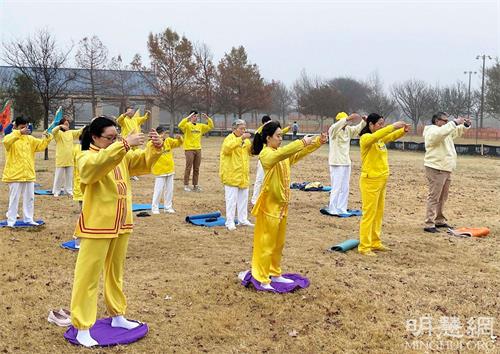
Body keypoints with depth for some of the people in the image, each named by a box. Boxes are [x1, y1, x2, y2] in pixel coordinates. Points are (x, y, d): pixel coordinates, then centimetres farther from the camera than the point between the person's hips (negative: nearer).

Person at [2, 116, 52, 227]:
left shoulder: (30, 139, 10)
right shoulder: (11, 138, -7)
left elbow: (41, 145, 6)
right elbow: (6, 141, -29)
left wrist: (47, 138, -12)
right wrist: (19, 132, -36)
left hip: (29, 174, 5)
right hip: (15, 175, -5)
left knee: (29, 198, 12)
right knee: (14, 198, 0)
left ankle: (28, 219, 23)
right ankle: (11, 221, 8)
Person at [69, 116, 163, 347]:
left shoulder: (122, 155, 10)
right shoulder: (86, 158, -11)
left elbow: (144, 162, 5)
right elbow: (98, 164, -34)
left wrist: (156, 147, -15)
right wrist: (125, 145, -40)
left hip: (121, 225, 7)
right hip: (97, 226, -7)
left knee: (115, 272, 19)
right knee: (88, 276, 0)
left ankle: (117, 316, 34)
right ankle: (82, 328, 7)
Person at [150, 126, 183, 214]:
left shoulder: (168, 141, 5)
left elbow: (178, 143, 11)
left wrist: (179, 138, -11)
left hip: (170, 170, 6)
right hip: (160, 171, -6)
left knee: (169, 190, 12)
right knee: (158, 190, -2)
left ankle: (168, 207, 23)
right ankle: (155, 208, 10)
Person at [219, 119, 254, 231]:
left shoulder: (246, 140, 13)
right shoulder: (229, 138, -11)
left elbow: (252, 151, 15)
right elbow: (228, 147, -32)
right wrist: (241, 138, -37)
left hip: (243, 175, 7)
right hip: (231, 175, -7)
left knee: (243, 198, 13)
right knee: (231, 199, -4)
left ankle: (243, 219, 24)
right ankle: (230, 222, 2)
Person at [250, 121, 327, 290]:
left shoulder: (283, 155, 9)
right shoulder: (266, 154, -15)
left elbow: (300, 153, 10)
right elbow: (283, 153, -34)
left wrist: (318, 141, -2)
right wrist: (302, 142, -32)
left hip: (281, 204, 8)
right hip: (270, 204, -8)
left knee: (279, 243, 17)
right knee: (266, 243, -2)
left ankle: (275, 274, 30)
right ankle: (262, 279, 6)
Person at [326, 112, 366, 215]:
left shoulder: (348, 130, 10)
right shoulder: (333, 130, -10)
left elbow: (359, 128, 1)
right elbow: (337, 126, -31)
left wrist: (364, 121, -21)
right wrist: (348, 118, -47)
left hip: (346, 163, 7)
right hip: (336, 163, -7)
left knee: (345, 188, 11)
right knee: (336, 187, -4)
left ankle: (342, 209, 20)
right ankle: (333, 210, 5)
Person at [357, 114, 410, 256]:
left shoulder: (380, 138, 10)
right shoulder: (366, 138, -14)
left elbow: (392, 137, 25)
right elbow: (375, 136, -35)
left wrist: (403, 130, 5)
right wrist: (393, 126, -34)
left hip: (381, 180, 9)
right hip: (370, 180, -9)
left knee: (379, 213, 14)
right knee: (369, 214, -6)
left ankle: (375, 243, 23)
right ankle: (364, 247, 0)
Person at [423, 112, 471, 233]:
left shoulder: (445, 131, 17)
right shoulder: (432, 131, -13)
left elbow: (457, 131, 30)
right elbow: (441, 132, -35)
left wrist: (465, 125, 10)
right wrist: (454, 122, -31)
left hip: (446, 170, 10)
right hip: (436, 170, -10)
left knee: (442, 197, 16)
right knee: (434, 197, -10)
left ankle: (439, 220, 27)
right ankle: (429, 225, -9)